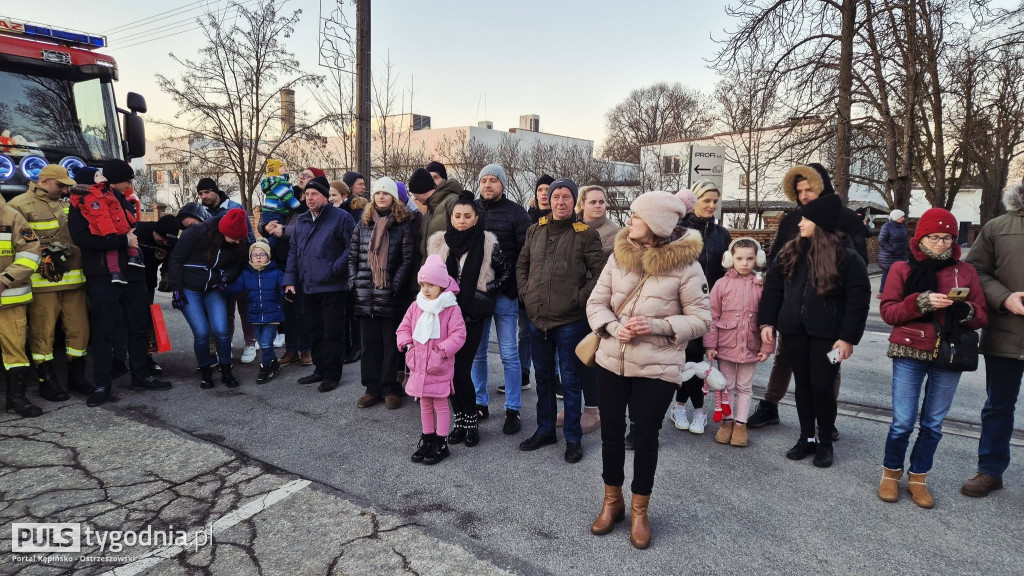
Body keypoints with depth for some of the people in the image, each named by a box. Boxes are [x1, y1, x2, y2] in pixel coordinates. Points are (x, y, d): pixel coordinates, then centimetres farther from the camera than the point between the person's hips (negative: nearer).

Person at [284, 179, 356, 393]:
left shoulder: (340, 217, -7)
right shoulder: (301, 221, 14)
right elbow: (293, 251, 16)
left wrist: (334, 268, -16)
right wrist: (290, 279, 7)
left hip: (332, 287, -7)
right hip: (308, 287, 7)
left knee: (332, 333, 1)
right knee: (314, 332, 15)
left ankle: (332, 375, 12)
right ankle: (320, 369, 29)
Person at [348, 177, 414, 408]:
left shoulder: (402, 224, 0)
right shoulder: (363, 224, 12)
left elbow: (407, 259, -6)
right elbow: (353, 256, 14)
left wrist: (395, 286, -14)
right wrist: (353, 283, 3)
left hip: (390, 295, -4)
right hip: (365, 294, 4)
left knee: (390, 343, 3)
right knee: (369, 342, 9)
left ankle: (390, 389, 13)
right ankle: (372, 388, 19)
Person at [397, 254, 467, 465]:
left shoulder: (451, 309, -13)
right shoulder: (416, 307, 4)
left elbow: (458, 335, -17)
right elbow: (403, 328, 11)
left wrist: (442, 352, -23)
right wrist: (407, 345, -5)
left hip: (440, 368, -5)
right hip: (419, 366, 5)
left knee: (440, 405, 6)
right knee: (425, 404, 17)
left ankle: (441, 444, 18)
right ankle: (427, 439, 32)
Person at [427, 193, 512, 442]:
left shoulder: (487, 244, -6)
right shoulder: (439, 243, 2)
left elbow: (506, 270, 6)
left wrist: (489, 289, -4)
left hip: (471, 316, -3)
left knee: (461, 370, -8)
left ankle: (470, 421, 12)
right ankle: (459, 419, 21)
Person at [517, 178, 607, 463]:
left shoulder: (585, 234, -6)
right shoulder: (535, 231, 8)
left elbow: (601, 272, -8)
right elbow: (521, 265, 18)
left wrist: (581, 297, -12)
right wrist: (526, 292, 6)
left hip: (569, 321, -5)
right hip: (537, 319, 5)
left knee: (570, 380, 5)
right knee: (543, 378, 17)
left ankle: (573, 438, 19)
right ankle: (545, 430, 32)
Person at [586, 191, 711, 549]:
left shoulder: (685, 265, -11)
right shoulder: (619, 255, 0)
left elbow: (700, 318, -7)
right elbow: (596, 303, 4)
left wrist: (658, 325, -21)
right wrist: (614, 328, -15)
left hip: (657, 368, -3)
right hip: (611, 361, 4)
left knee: (645, 438, 7)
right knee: (611, 432, 14)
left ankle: (639, 510, 30)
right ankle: (612, 501, 35)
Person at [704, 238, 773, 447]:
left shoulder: (761, 285, -4)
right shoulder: (722, 284, -5)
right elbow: (712, 316, -4)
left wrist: (766, 346, -3)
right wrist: (710, 344, -7)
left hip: (751, 347, 0)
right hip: (726, 344, 0)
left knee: (745, 387, 13)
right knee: (727, 385, 14)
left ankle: (740, 424, 25)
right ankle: (727, 421, 27)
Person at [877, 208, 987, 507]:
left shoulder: (966, 271, 7)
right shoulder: (902, 269, 1)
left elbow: (982, 316, 8)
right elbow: (887, 311, -5)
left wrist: (966, 311, -14)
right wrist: (921, 302, -20)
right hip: (909, 354, -2)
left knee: (933, 423, 10)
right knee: (903, 421, -1)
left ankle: (918, 478, 25)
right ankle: (891, 473, 20)